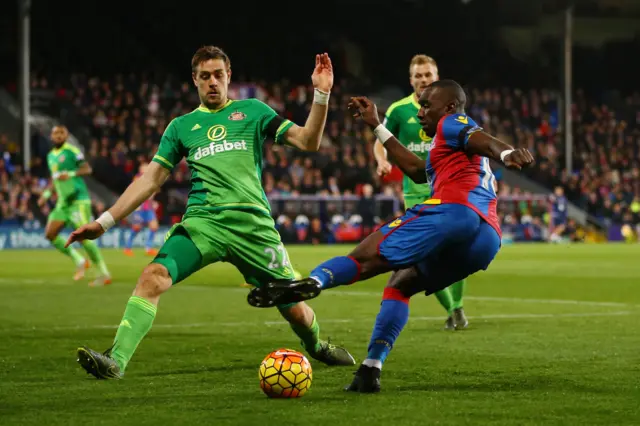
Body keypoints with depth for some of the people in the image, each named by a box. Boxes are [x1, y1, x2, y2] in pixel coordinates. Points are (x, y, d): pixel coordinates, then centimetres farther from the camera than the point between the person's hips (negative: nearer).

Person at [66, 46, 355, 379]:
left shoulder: (252, 111, 14)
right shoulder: (181, 126, 18)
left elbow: (308, 141, 6)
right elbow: (150, 180, 17)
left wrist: (321, 94, -8)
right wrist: (105, 221, 9)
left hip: (253, 223, 0)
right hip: (202, 221, 1)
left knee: (295, 310, 4)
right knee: (154, 275, -28)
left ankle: (316, 346, 39)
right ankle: (116, 360, -31)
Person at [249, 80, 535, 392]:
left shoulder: (452, 123, 14)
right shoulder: (462, 156, 41)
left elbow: (484, 141, -7)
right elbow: (416, 170, 47)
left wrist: (507, 153, -29)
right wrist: (377, 126, 52)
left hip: (452, 209, -8)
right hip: (487, 240, 8)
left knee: (366, 257, -12)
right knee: (401, 285, 18)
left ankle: (314, 281, -42)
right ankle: (370, 370, 2)